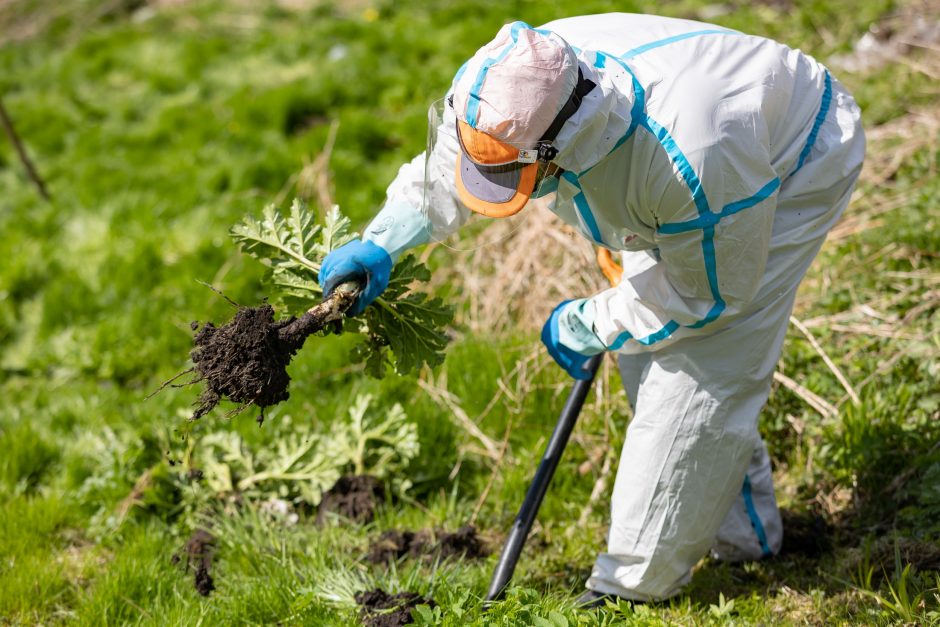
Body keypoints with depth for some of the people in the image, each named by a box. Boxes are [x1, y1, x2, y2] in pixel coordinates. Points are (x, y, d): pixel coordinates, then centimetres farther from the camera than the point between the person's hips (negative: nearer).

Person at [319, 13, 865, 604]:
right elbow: (441, 166, -3)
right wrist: (381, 244, -19)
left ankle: (632, 586, 1)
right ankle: (744, 532, 32)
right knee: (647, 356, 12)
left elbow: (710, 292, -27)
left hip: (791, 166, -8)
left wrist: (586, 325, -17)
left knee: (701, 376, -13)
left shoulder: (691, 158, -47)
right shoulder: (499, 89, -27)